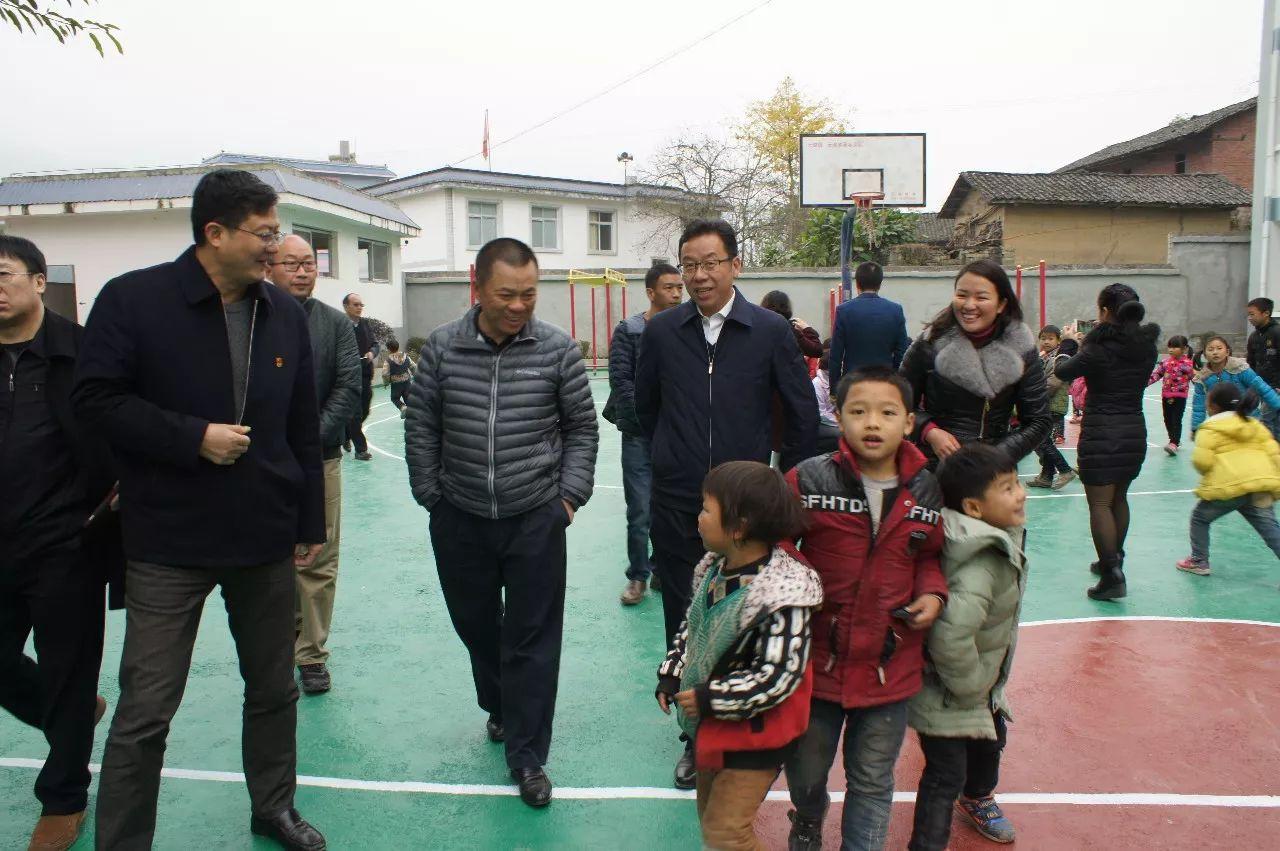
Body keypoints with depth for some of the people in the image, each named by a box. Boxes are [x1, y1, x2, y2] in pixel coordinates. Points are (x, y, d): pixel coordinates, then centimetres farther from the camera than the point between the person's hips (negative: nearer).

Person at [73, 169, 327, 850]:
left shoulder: (285, 313, 5)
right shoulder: (132, 299, -8)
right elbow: (95, 398, -11)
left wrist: (311, 522, 10)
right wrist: (194, 437, -18)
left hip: (267, 542, 5)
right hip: (168, 547, -4)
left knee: (274, 691, 17)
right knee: (145, 710, 3)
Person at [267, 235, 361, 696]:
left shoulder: (335, 322, 7)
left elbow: (349, 386, 0)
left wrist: (315, 437, -11)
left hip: (320, 459, 1)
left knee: (319, 563, 4)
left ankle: (312, 655, 17)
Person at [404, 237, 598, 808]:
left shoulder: (557, 349, -6)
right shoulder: (441, 347, -4)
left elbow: (582, 427, 3)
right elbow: (420, 428, 4)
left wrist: (571, 493, -2)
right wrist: (430, 495, 4)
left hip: (535, 518, -2)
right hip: (460, 519, 2)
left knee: (532, 637, 2)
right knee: (475, 623, 18)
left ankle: (526, 756, 16)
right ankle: (499, 706, 45)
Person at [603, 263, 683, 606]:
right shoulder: (629, 330, -2)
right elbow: (621, 380, -6)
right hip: (640, 434, -2)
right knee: (640, 510, 2)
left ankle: (661, 571, 24)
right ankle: (638, 576, 16)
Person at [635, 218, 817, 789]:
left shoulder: (771, 331, -4)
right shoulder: (661, 331, 0)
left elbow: (802, 412, 5)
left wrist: (787, 481, 8)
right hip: (676, 507, 2)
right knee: (684, 627, 9)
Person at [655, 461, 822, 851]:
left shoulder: (782, 595, -28)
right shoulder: (716, 568, -4)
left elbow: (778, 678, -28)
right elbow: (693, 627, 12)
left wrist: (709, 699, -23)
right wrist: (671, 674, 3)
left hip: (754, 732, -8)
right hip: (711, 723, 8)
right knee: (710, 816, 23)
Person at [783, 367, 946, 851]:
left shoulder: (928, 492, -3)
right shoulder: (809, 481, -13)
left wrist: (931, 593, -5)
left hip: (890, 666, 1)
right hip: (816, 659, -1)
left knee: (873, 783, 17)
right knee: (806, 772, 20)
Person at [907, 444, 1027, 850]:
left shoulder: (1000, 541, -4)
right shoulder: (981, 565, -35)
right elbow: (951, 635, -45)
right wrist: (970, 689, -26)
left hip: (984, 687, 10)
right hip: (948, 697, -10)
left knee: (991, 742, 31)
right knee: (947, 774, 1)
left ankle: (977, 798, 59)